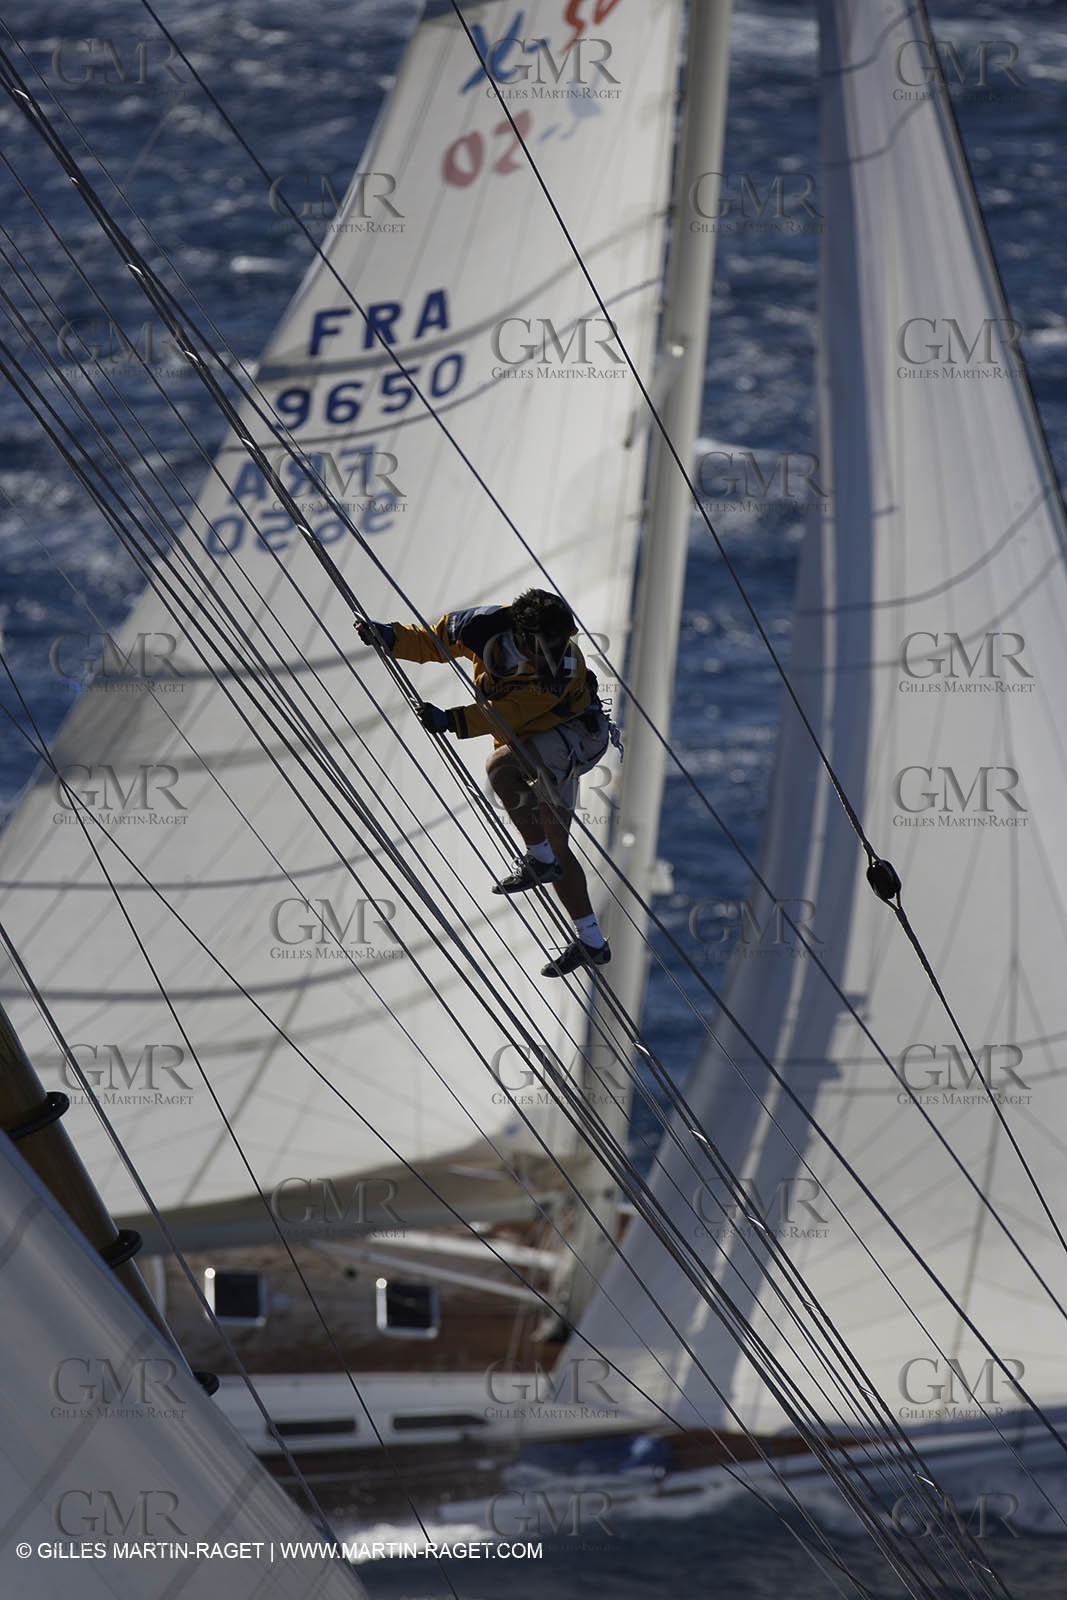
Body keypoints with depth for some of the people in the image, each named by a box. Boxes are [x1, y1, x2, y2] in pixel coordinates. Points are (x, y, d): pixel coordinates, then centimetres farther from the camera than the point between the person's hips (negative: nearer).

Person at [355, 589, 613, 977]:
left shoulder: (563, 669, -33)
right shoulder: (485, 628, -21)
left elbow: (508, 714, -30)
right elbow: (431, 642, -5)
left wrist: (451, 720, -40)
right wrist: (390, 637, -23)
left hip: (577, 738, -7)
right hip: (532, 745, 7)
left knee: (500, 765, -32)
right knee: (556, 845, 7)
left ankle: (539, 859, -18)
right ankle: (591, 941, 16)